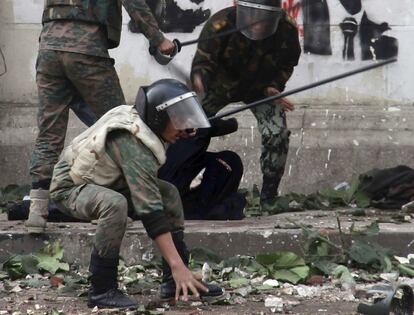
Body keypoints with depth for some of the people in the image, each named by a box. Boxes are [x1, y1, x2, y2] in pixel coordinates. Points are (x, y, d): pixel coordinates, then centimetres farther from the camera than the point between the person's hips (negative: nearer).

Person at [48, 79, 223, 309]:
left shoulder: (136, 118, -8)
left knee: (169, 193, 1)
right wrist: (177, 266, -37)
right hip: (70, 187, -10)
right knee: (115, 204, -38)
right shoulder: (133, 145, -32)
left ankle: (174, 283, 0)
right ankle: (101, 290, -26)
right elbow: (150, 210, -36)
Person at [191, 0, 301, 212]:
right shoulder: (221, 24, -36)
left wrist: (272, 88, -24)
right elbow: (203, 61, -30)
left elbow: (286, 66, -8)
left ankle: (269, 195, 4)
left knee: (277, 134, -15)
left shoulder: (286, 31, -27)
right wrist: (198, 79, -52)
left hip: (262, 87, 1)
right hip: (221, 83, -1)